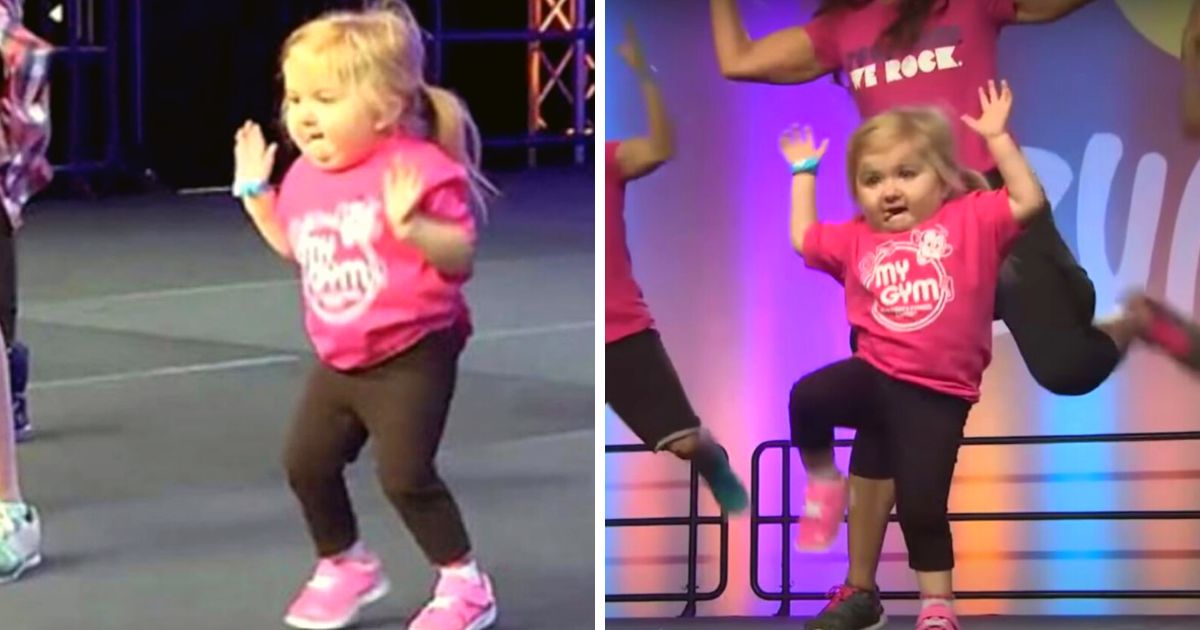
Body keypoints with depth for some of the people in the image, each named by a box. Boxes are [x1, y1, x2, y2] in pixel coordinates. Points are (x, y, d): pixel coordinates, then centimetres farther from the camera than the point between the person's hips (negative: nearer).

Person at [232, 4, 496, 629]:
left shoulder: (417, 170, -20)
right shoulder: (306, 176, 3)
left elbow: (462, 256, -24)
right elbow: (295, 247, 21)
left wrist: (411, 225, -39)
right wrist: (255, 193, 13)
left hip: (411, 355, -8)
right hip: (340, 360, 8)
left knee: (405, 475, -13)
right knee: (306, 462, 12)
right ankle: (346, 566, 34)